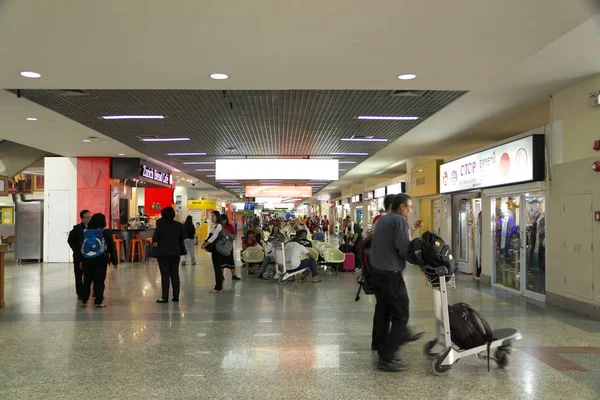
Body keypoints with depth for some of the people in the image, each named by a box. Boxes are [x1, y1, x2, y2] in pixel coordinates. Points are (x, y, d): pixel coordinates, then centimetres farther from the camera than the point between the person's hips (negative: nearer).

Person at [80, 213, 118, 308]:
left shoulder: (85, 232, 4)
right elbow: (112, 247, -3)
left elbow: (82, 246, 8)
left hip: (87, 260, 4)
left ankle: (84, 300, 18)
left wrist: (81, 260, 14)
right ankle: (98, 301, 0)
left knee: (86, 281, 14)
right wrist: (114, 261, 4)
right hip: (100, 260, -4)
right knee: (99, 281, 0)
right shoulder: (106, 232, -5)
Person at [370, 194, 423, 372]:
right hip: (391, 274, -9)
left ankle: (380, 344, 36)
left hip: (377, 271, 9)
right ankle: (387, 358, -5)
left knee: (383, 309, 22)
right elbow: (405, 250, -20)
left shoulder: (382, 219, 13)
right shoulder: (400, 221, -14)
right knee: (400, 314, -4)